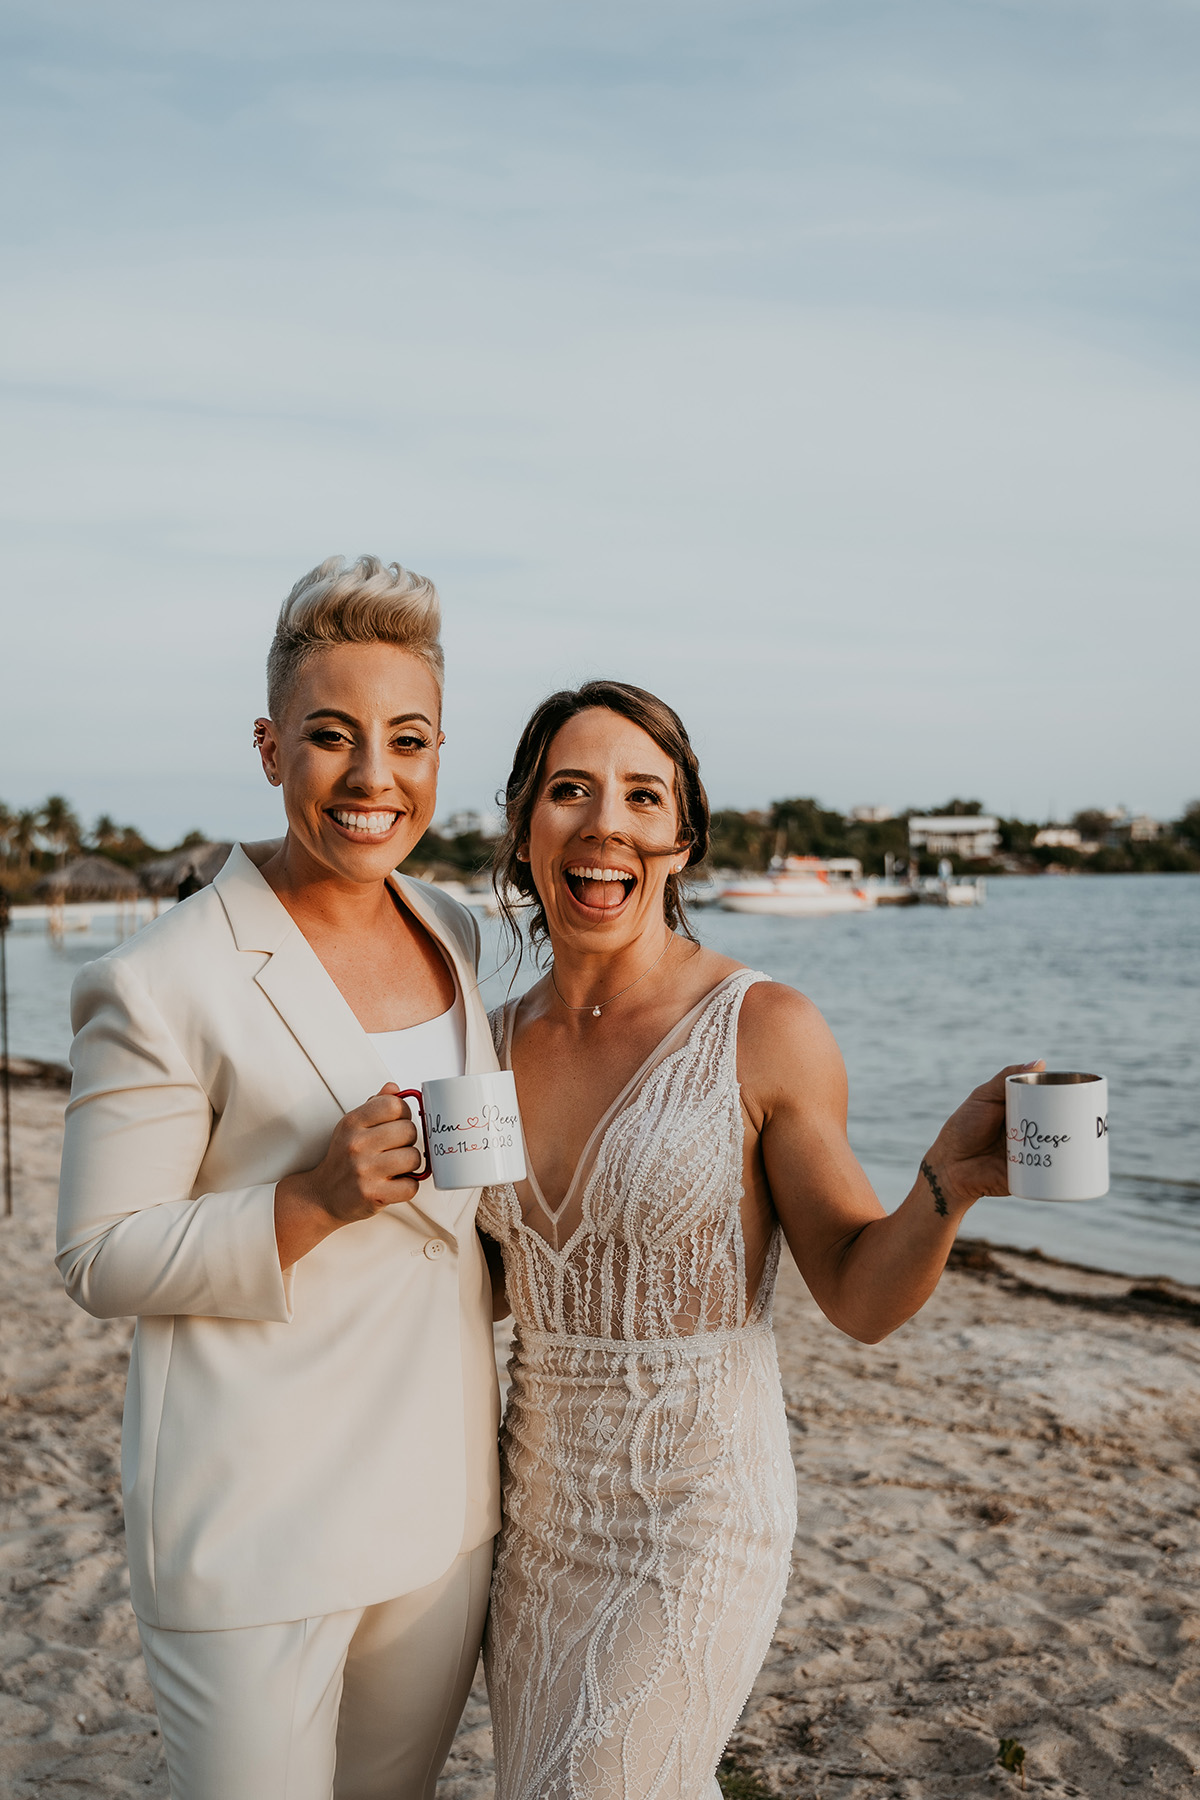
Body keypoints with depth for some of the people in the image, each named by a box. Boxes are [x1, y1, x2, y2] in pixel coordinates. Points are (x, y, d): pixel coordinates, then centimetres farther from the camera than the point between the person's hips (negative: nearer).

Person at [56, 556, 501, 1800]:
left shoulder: (453, 938, 4)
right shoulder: (165, 983, -16)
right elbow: (99, 1261, -14)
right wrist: (314, 1202, -26)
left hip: (442, 1500, 6)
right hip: (251, 1521, -6)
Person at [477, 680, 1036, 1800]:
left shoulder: (765, 1032, -14)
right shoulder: (499, 1043, 0)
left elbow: (861, 1299, -10)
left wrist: (949, 1179, -27)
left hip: (697, 1511, -5)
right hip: (537, 1505, 5)